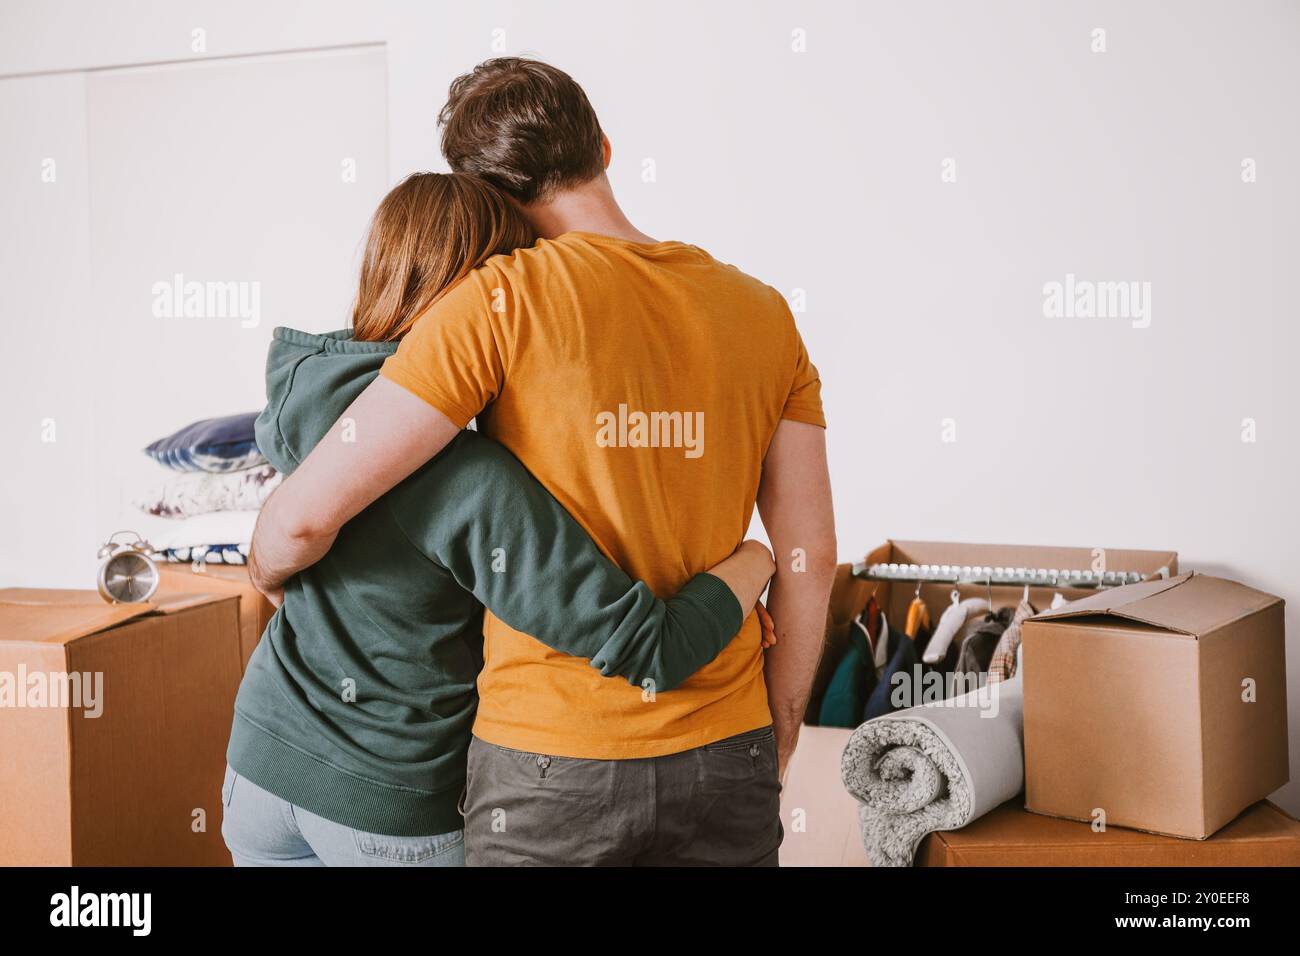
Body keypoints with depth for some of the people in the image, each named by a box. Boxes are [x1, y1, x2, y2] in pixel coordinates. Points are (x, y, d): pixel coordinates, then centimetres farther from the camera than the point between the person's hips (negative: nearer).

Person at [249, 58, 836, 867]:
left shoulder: (506, 299, -12)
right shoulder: (763, 313, 2)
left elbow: (308, 512, -16)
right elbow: (810, 557, 3)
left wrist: (272, 569, 8)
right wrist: (776, 743, 15)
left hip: (553, 767, -3)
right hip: (724, 757, 4)